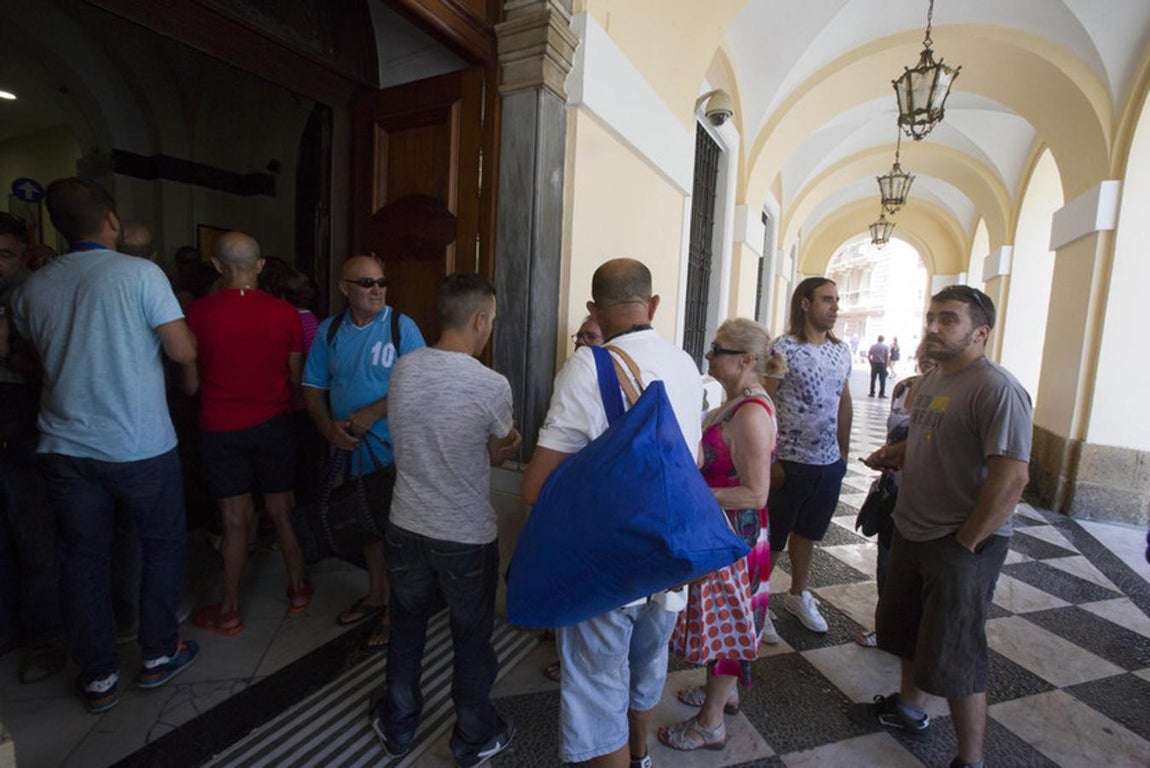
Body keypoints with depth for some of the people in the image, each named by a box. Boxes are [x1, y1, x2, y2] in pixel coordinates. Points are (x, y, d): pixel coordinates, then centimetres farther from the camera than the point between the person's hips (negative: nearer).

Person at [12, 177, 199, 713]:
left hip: (66, 447, 4)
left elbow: (39, 355, 18)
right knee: (162, 546, 14)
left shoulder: (31, 290, 5)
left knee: (82, 560, 13)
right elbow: (185, 352, -13)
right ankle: (158, 655, 26)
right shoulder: (140, 274, -11)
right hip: (141, 446, -4)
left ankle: (98, 678, 25)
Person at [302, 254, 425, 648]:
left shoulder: (402, 327, -10)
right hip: (349, 448, 5)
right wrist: (329, 427, -9)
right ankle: (375, 593, 42)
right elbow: (313, 387, 7)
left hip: (393, 449, -5)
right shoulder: (329, 330, 5)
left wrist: (372, 413, -20)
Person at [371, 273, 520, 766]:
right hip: (467, 538, -4)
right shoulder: (492, 386, -22)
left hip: (406, 528, 4)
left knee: (406, 629, 25)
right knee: (472, 639, 18)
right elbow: (502, 453, -6)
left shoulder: (402, 368, -7)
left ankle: (397, 726, 47)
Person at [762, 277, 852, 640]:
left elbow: (844, 404, 15)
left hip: (830, 464, 6)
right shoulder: (784, 348, -13)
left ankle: (798, 594, 42)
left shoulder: (842, 351, 7)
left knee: (808, 533, 22)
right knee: (772, 539, 7)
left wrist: (844, 452, 13)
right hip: (789, 463, -6)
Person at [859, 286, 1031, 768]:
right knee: (907, 629, 24)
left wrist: (965, 544, -20)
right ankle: (910, 709, 47)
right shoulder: (933, 378, 8)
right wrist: (897, 453, 2)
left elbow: (1011, 478, -26)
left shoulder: (997, 390, -21)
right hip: (912, 530, 9)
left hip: (962, 544, -9)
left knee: (953, 658, 4)